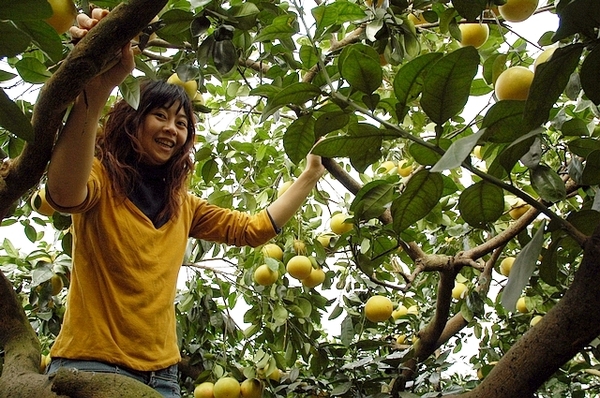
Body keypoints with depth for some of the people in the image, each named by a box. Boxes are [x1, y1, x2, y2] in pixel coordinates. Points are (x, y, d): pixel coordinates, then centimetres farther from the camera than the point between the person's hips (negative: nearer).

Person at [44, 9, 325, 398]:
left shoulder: (183, 205, 14)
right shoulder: (100, 177, -6)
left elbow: (253, 228, 15)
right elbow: (64, 194, -31)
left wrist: (310, 176, 9)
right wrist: (95, 90, -47)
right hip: (90, 364, -6)